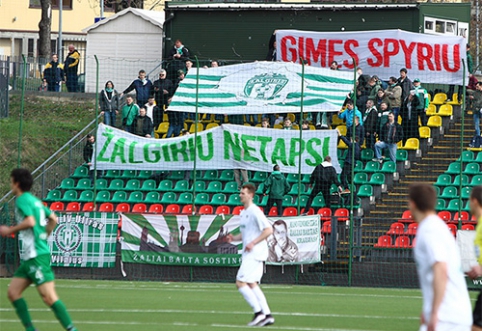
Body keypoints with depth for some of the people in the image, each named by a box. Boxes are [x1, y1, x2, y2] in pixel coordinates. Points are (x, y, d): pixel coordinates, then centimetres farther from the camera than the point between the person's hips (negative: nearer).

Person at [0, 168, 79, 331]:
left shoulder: (22, 200, -10)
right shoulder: (34, 200, 18)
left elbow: (30, 221, -25)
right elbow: (53, 219, 21)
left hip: (37, 255, -10)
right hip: (29, 257, 10)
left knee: (48, 296, -12)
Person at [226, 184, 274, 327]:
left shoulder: (255, 212, -13)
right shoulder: (243, 213, 16)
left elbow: (268, 230, -19)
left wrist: (253, 243, -21)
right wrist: (234, 238, 7)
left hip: (255, 253, -10)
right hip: (249, 254, 10)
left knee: (240, 283, -13)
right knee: (252, 285, 9)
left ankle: (258, 312, -11)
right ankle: (267, 315, 9)